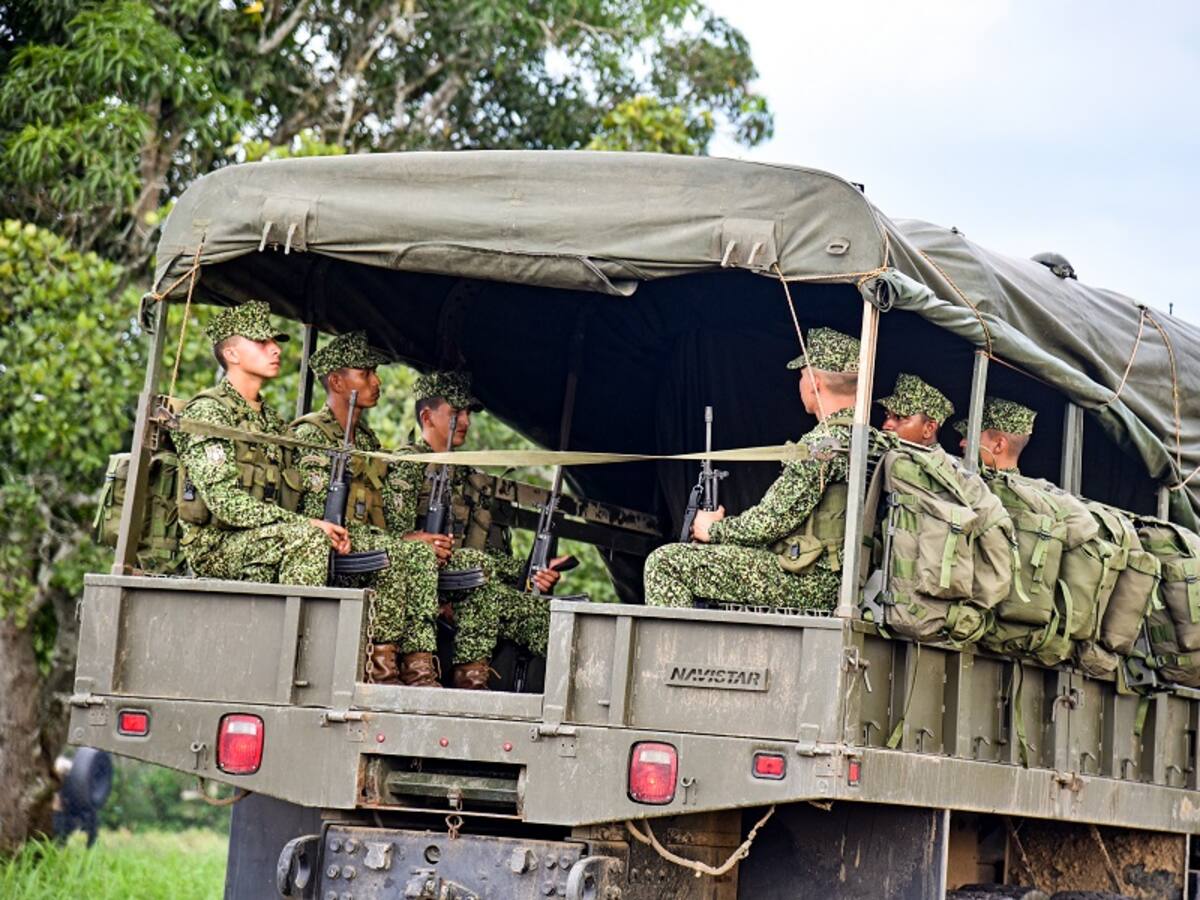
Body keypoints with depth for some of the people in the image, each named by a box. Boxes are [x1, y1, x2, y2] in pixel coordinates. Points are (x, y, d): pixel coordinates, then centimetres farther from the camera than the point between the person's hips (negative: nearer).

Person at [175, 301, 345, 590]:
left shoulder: (272, 421, 21)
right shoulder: (208, 411, -5)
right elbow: (226, 502, -16)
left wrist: (324, 529, -4)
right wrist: (307, 524, -20)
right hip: (213, 544, -7)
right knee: (307, 538, -30)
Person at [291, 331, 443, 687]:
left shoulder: (367, 441, 20)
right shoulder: (310, 435, -6)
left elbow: (392, 514, 18)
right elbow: (320, 517, -17)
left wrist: (419, 540, -5)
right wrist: (402, 541, -20)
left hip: (369, 548, 7)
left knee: (421, 554, -21)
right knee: (394, 553, -30)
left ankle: (418, 667, -29)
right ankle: (381, 664, -28)